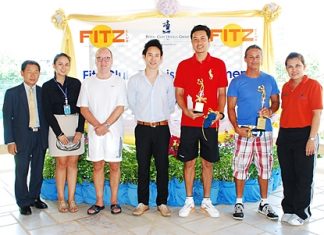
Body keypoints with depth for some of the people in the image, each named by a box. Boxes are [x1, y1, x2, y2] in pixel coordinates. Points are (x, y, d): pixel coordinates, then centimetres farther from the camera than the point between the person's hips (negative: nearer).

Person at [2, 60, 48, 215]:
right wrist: (10, 141, -9)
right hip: (22, 138, -2)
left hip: (40, 137, 3)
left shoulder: (43, 92, 5)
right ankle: (24, 203, 18)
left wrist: (47, 136, 3)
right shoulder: (12, 93, -1)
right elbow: (7, 118, -3)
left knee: (38, 171, 11)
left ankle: (35, 197, 28)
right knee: (21, 172, 5)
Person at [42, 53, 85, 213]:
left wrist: (80, 130, -8)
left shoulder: (76, 83, 4)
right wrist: (59, 133, -10)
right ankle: (61, 200, 12)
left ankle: (71, 199, 11)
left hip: (75, 126, 2)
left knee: (73, 163, 4)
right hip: (57, 126, -1)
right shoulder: (47, 86, 1)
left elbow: (82, 107, 2)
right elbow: (47, 112, -2)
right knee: (61, 163, 1)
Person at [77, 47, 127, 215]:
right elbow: (84, 109, 1)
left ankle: (114, 201, 14)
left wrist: (106, 125, -15)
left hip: (114, 131, -1)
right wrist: (98, 125, -12)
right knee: (97, 165, 6)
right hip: (94, 131, 2)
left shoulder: (119, 82, 1)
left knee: (114, 165, 3)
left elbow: (120, 108, -5)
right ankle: (99, 202, 16)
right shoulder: (87, 83, 6)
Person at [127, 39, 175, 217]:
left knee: (162, 167, 5)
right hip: (142, 128, 0)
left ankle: (162, 202, 17)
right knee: (143, 166, 7)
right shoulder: (134, 80, 0)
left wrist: (160, 117, 10)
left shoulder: (168, 80, 1)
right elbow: (132, 104, 9)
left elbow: (171, 104, 10)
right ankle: (143, 202, 19)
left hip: (162, 128, 0)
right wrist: (143, 117, 12)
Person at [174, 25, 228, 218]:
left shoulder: (219, 64, 4)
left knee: (208, 162, 8)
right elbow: (179, 93, 4)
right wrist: (186, 110, -13)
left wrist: (220, 112, -12)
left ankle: (207, 201, 22)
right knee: (189, 161, 7)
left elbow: (222, 93, 5)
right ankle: (189, 201, 21)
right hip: (188, 122, 0)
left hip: (210, 122, 0)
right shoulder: (184, 65, 5)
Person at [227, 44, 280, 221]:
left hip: (265, 130, 3)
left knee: (264, 166, 9)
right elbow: (230, 107, 0)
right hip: (244, 130, -2)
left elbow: (276, 101, 13)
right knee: (240, 166, -1)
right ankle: (239, 203, 13)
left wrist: (270, 110, -10)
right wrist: (236, 127, -13)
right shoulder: (237, 81, 1)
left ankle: (264, 203, 22)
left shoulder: (269, 80, 8)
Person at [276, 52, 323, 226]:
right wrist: (281, 135, 12)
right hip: (285, 136, 6)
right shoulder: (286, 87, 10)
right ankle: (289, 210, 26)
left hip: (304, 135, -5)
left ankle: (302, 213, 18)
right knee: (287, 176, 12)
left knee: (304, 177, 5)